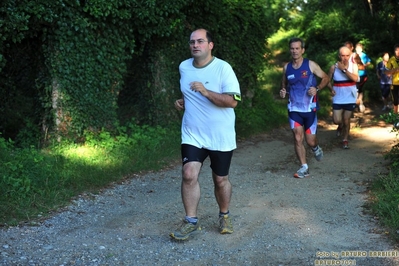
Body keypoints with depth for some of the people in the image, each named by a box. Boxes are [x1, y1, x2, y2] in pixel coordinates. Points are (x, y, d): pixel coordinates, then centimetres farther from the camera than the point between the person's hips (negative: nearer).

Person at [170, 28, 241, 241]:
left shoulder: (223, 68, -13)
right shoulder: (183, 67, 5)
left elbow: (233, 101, -21)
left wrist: (205, 91, -30)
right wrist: (182, 102, 4)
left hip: (221, 137, -3)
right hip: (192, 134, 3)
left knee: (220, 179, 9)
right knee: (189, 175, -11)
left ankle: (224, 216, 33)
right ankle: (191, 221, 1)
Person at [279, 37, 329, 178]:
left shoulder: (310, 65, -7)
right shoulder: (287, 67, 2)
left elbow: (325, 78, 2)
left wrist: (317, 88, -16)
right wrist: (283, 91, -5)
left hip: (309, 108, -2)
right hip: (294, 108, 2)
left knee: (310, 141, 2)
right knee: (298, 139, -4)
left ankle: (316, 148, 39)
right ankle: (304, 168, 8)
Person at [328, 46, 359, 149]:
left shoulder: (353, 65, -6)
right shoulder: (334, 67, -6)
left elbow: (355, 78, -23)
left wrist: (344, 69, -28)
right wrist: (331, 89, -13)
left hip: (350, 99, 0)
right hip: (338, 99, 0)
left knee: (346, 121, 7)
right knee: (337, 121, -5)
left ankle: (345, 140, 26)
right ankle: (341, 126, 32)